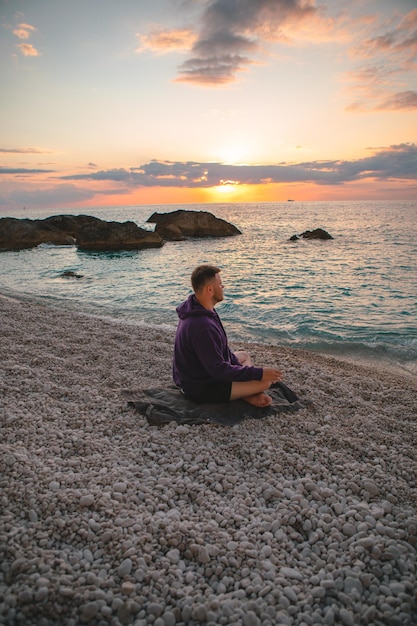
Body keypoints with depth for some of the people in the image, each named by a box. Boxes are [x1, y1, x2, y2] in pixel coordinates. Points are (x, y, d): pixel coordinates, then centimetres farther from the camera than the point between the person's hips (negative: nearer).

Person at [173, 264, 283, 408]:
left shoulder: (198, 310, 2)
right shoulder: (201, 326, -32)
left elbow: (221, 349, 11)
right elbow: (219, 370, -29)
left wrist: (240, 368, 4)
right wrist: (259, 373, -24)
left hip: (197, 374, 11)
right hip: (201, 389, -11)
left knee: (244, 356, 25)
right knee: (265, 381, -20)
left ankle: (248, 393, 5)